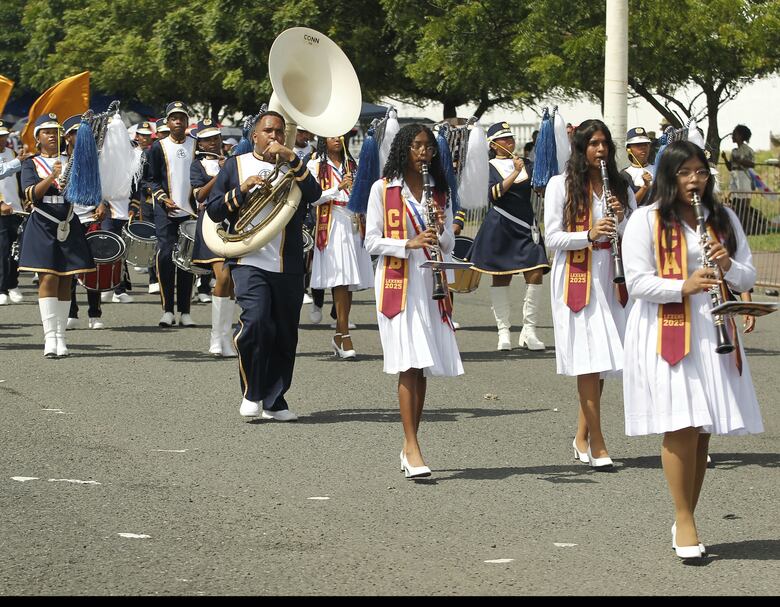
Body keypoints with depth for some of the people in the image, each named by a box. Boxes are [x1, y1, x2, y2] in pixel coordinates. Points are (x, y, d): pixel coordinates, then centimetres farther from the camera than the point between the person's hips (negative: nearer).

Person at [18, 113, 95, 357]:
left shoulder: (71, 161, 13)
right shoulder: (31, 164, 6)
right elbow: (31, 194, -11)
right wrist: (52, 176, -24)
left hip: (68, 225, 3)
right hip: (42, 226, -3)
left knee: (65, 281, 2)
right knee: (48, 278, -12)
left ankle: (60, 335, 6)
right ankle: (50, 336, -14)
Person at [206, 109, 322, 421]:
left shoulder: (293, 167, 14)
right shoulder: (236, 164, 11)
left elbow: (314, 194, -7)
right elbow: (213, 210, 6)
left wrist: (291, 158, -14)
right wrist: (241, 189, -9)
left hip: (288, 266, 3)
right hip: (250, 262, -3)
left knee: (285, 336, 5)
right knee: (255, 321, -22)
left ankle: (274, 401, 17)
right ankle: (251, 392, -5)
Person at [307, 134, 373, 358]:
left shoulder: (350, 164, 18)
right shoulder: (316, 166, 4)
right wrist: (338, 189, -17)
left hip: (353, 227, 5)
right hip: (331, 226, -5)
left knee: (349, 283, 4)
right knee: (340, 281, -12)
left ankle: (339, 335, 11)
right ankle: (345, 336, -14)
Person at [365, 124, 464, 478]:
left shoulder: (439, 191, 15)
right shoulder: (383, 189, 2)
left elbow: (449, 246, 15)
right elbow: (372, 242, -2)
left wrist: (441, 232, -7)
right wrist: (409, 244, -17)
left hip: (430, 284, 5)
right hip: (397, 281, -5)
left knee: (423, 368, 5)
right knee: (409, 364, -14)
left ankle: (409, 445, 12)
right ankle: (412, 448, -17)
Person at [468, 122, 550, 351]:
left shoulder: (527, 164, 12)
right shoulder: (489, 168, 2)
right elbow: (492, 194, -14)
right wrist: (515, 173, -17)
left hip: (526, 225, 3)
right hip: (500, 227, -3)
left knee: (535, 274, -9)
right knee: (501, 278, 1)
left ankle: (529, 330, -3)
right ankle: (504, 332, 7)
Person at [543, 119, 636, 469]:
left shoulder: (620, 187, 12)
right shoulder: (561, 186, 1)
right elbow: (553, 239, -4)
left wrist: (622, 220, -9)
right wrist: (589, 234, -18)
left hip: (609, 279, 4)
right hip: (575, 279, -4)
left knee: (601, 360, 7)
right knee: (588, 359, -9)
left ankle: (582, 437, 19)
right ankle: (597, 443, -7)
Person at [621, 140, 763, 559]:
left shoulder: (724, 219, 13)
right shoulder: (646, 220, -2)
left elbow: (748, 278, 13)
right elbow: (637, 282, -8)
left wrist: (728, 265, -10)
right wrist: (684, 286, -21)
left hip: (713, 334, 5)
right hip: (666, 332, -4)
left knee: (701, 430, 6)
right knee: (681, 426, -12)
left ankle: (686, 519, 16)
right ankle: (684, 521, -3)